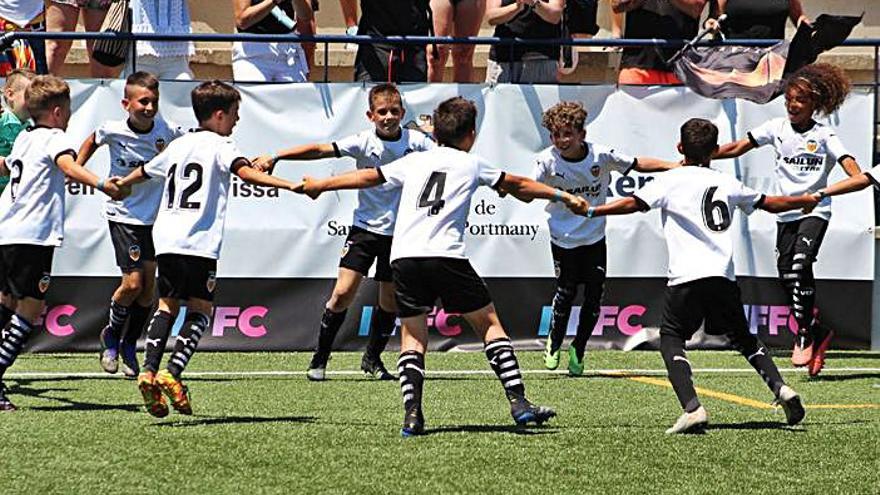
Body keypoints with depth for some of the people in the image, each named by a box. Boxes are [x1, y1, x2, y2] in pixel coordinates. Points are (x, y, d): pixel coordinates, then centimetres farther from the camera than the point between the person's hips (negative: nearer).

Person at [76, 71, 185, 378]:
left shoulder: (166, 131, -12)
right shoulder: (112, 131, -14)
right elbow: (92, 142, 9)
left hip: (153, 215, 3)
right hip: (122, 214, -3)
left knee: (149, 285, 2)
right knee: (132, 283, -13)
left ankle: (129, 347, 19)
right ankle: (111, 336, 13)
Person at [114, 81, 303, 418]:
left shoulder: (177, 146, 19)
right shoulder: (219, 146, 0)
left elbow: (143, 172, 35)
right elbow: (246, 172, -19)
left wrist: (118, 186, 57)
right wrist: (291, 186, -27)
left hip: (166, 239, 6)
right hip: (200, 243, -6)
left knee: (167, 304, 12)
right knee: (200, 309, 3)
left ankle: (149, 371, -5)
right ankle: (173, 373, -13)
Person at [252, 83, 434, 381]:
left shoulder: (416, 142, -7)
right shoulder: (364, 142, -11)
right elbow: (319, 151, -14)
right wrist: (276, 157, -20)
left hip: (398, 232, 2)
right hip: (365, 227, -2)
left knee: (390, 300, 7)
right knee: (343, 293, -10)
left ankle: (373, 358, 28)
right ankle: (320, 359, 4)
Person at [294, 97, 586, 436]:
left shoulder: (413, 161, 20)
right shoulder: (471, 165, 15)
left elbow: (368, 177, 28)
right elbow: (518, 186, 24)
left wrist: (319, 186, 41)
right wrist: (563, 197, 37)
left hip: (403, 257, 2)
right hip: (446, 255, -2)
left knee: (412, 337, 9)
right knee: (489, 323, 9)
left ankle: (412, 414, -9)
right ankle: (518, 403, 2)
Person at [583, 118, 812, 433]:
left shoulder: (672, 180, 2)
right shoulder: (727, 183, 15)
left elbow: (634, 203, -9)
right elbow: (771, 204, 25)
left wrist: (591, 211, -5)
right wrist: (807, 201, 41)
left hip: (687, 277, -4)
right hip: (724, 277, 4)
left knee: (671, 338, 6)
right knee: (742, 337, 22)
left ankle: (692, 408, -14)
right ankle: (780, 388, 5)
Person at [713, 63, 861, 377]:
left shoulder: (824, 136, -5)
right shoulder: (778, 128, 5)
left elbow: (847, 162, -17)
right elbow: (737, 148, 4)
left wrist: (859, 177, -40)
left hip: (815, 210, -5)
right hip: (786, 212, 5)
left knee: (800, 266, -22)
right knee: (786, 276, 3)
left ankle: (804, 336, -11)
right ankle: (818, 333, 20)